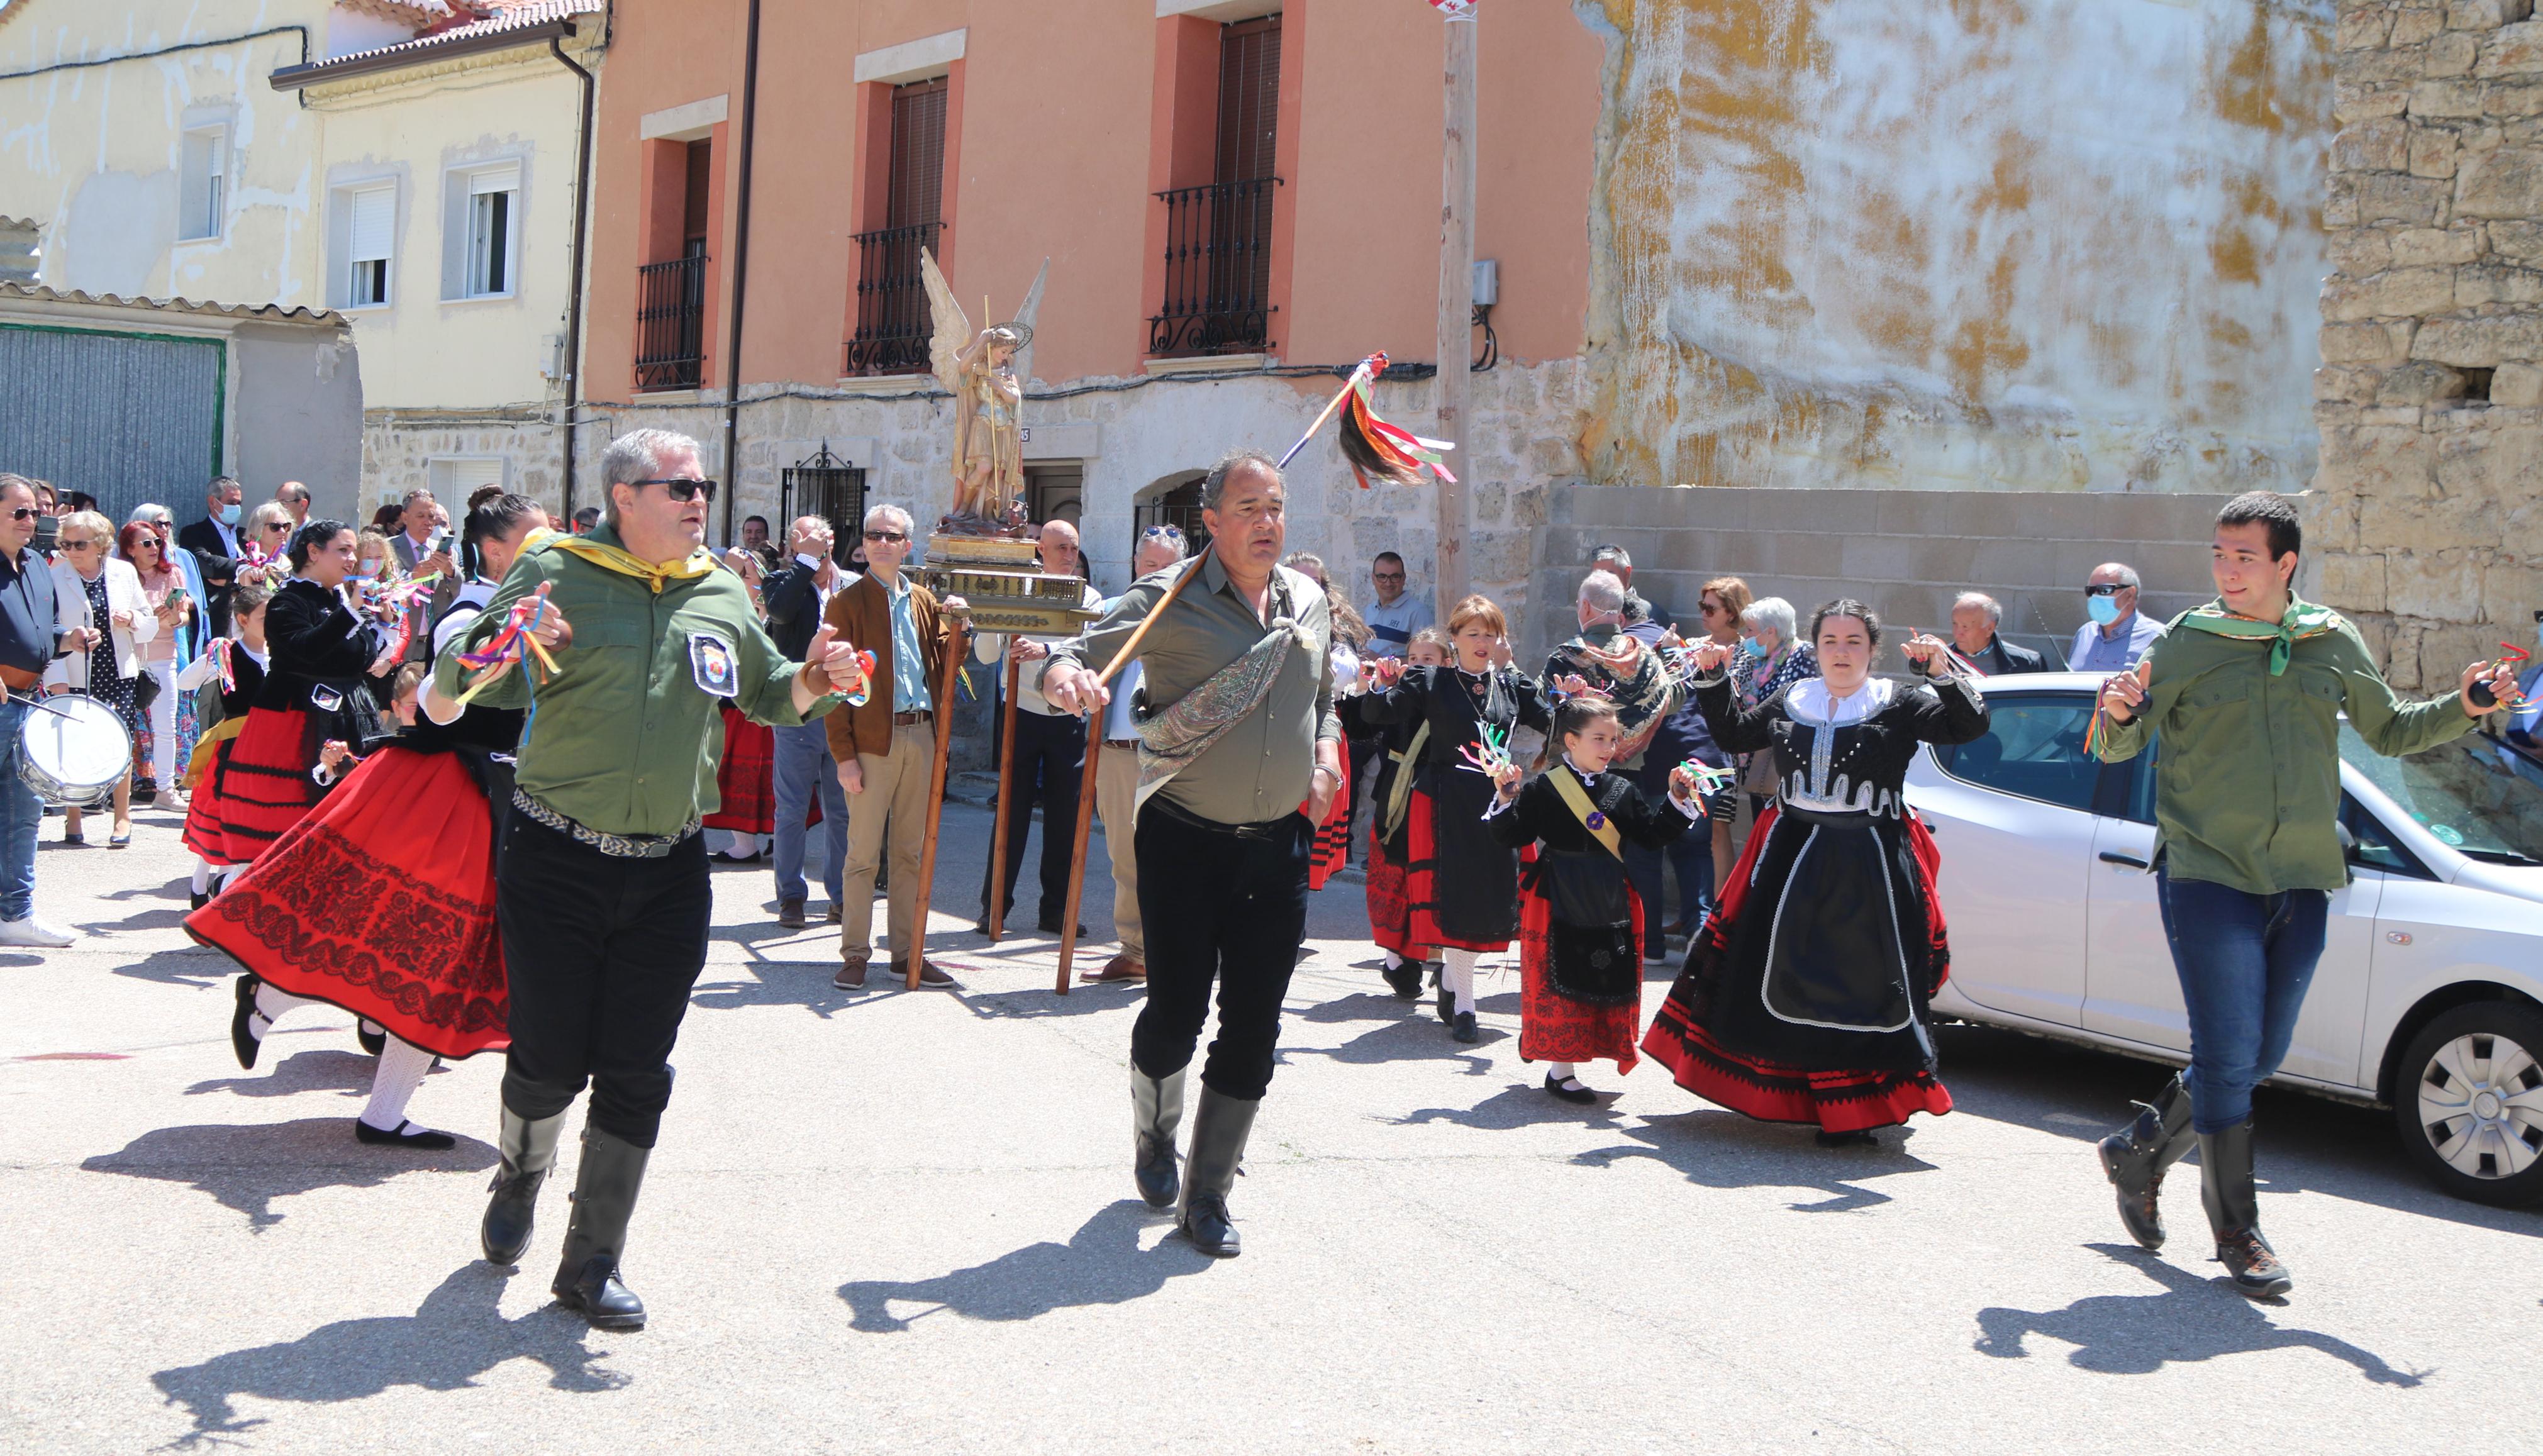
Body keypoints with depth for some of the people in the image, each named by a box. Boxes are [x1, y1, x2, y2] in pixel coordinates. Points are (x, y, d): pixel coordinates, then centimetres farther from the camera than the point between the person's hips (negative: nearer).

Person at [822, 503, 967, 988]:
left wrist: (953, 626, -5)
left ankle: (907, 951, 16)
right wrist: (844, 754, -12)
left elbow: (944, 665, 14)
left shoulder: (924, 601, 14)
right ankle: (855, 955, 7)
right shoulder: (847, 604, -2)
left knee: (911, 851, 9)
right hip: (872, 741, -5)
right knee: (864, 852, -1)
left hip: (921, 736, 5)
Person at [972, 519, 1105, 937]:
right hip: (1023, 715, -1)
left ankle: (1055, 910, 13)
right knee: (1012, 813, -1)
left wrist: (1045, 651, -29)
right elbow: (985, 655, -1)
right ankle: (994, 908, 6)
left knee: (1064, 817, 4)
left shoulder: (1090, 599, 5)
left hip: (1068, 720, 1)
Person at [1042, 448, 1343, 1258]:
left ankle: (1207, 1198, 16)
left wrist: (1326, 752, 6)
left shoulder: (1310, 602, 9)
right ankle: (1155, 1140, 35)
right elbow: (1076, 651, -7)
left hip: (1277, 846, 4)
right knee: (1176, 1014, 2)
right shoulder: (1170, 600, -6)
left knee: (1253, 1030, 3)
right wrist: (1066, 676, -31)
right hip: (1185, 842, -4)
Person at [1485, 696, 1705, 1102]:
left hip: (1610, 903, 5)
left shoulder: (1623, 791, 9)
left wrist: (1678, 800, 0)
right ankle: (1561, 1072, 8)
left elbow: (1654, 834, 10)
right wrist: (1506, 799, -21)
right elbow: (1510, 837, -7)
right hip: (1559, 902, -5)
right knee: (1562, 981, -2)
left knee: (1609, 983, 6)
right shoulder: (1542, 789, -5)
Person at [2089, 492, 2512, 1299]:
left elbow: (2391, 730, 19)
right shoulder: (2185, 643, -3)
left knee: (2261, 1058, 11)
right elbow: (2117, 749, -2)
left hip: (2301, 882, 4)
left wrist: (2463, 707, 1)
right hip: (2206, 874, -4)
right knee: (2229, 1056, -6)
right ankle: (2237, 1232, 5)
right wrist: (2116, 714, -24)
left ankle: (2139, 1152, 30)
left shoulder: (2334, 643, 7)